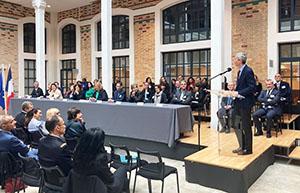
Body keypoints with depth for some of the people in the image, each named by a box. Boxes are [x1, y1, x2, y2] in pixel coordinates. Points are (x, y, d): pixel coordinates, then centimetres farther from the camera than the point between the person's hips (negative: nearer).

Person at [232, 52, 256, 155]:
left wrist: (238, 93, -23)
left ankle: (248, 149, 16)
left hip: (245, 102, -9)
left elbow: (252, 88, -21)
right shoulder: (240, 72, 14)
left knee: (246, 126, 2)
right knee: (236, 125, 14)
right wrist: (234, 92, 4)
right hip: (238, 102, 10)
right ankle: (242, 146, 27)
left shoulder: (248, 71, -15)